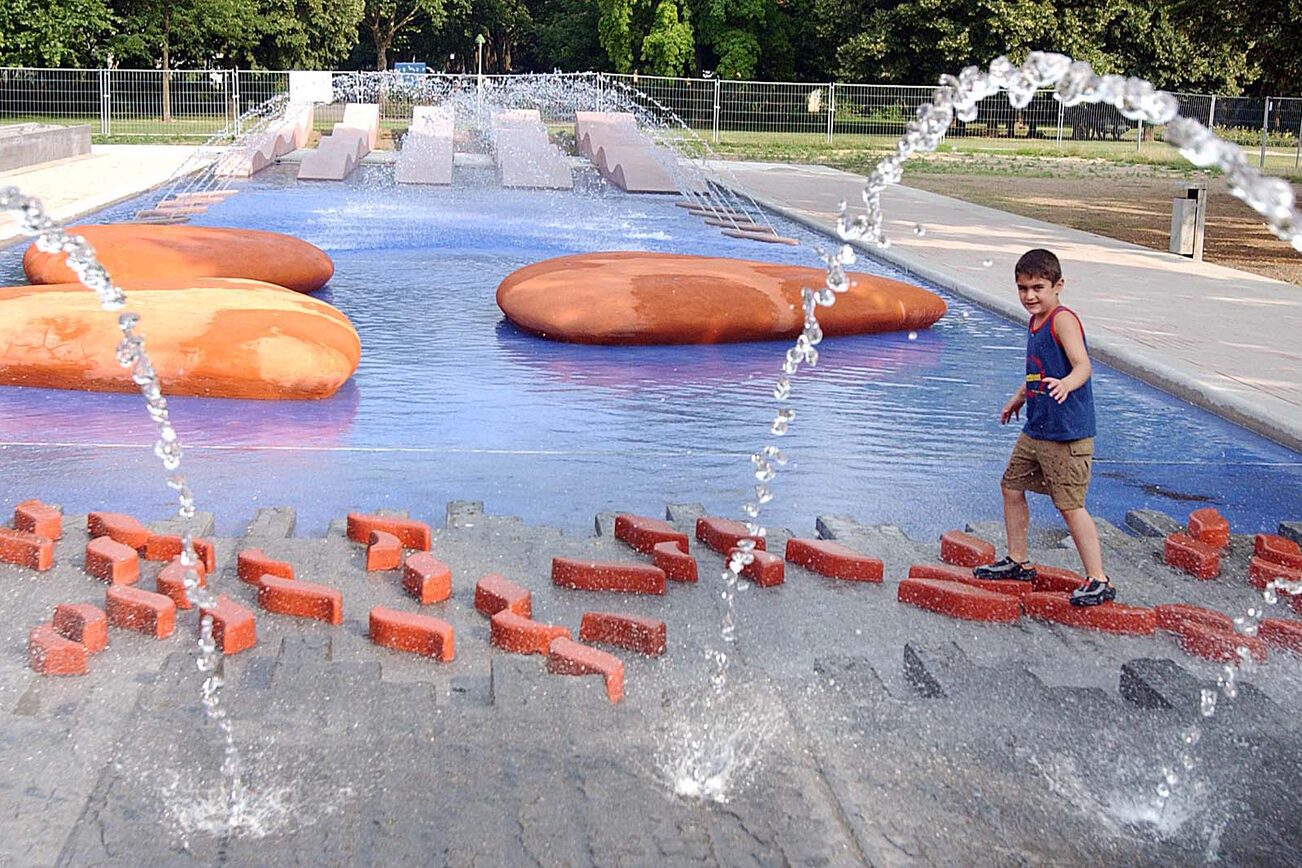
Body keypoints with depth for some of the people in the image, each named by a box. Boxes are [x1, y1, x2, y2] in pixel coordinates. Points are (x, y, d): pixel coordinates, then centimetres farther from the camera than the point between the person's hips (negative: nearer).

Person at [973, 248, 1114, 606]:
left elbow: (1082, 365, -29)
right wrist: (1018, 399, 39)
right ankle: (1016, 563, 33)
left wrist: (1066, 384, -49)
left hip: (1067, 433, -10)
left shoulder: (1063, 320, -16)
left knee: (1070, 504, -8)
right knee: (1012, 485, 18)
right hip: (1035, 430, 10)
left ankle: (1099, 581, 0)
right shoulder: (1036, 322, 12)